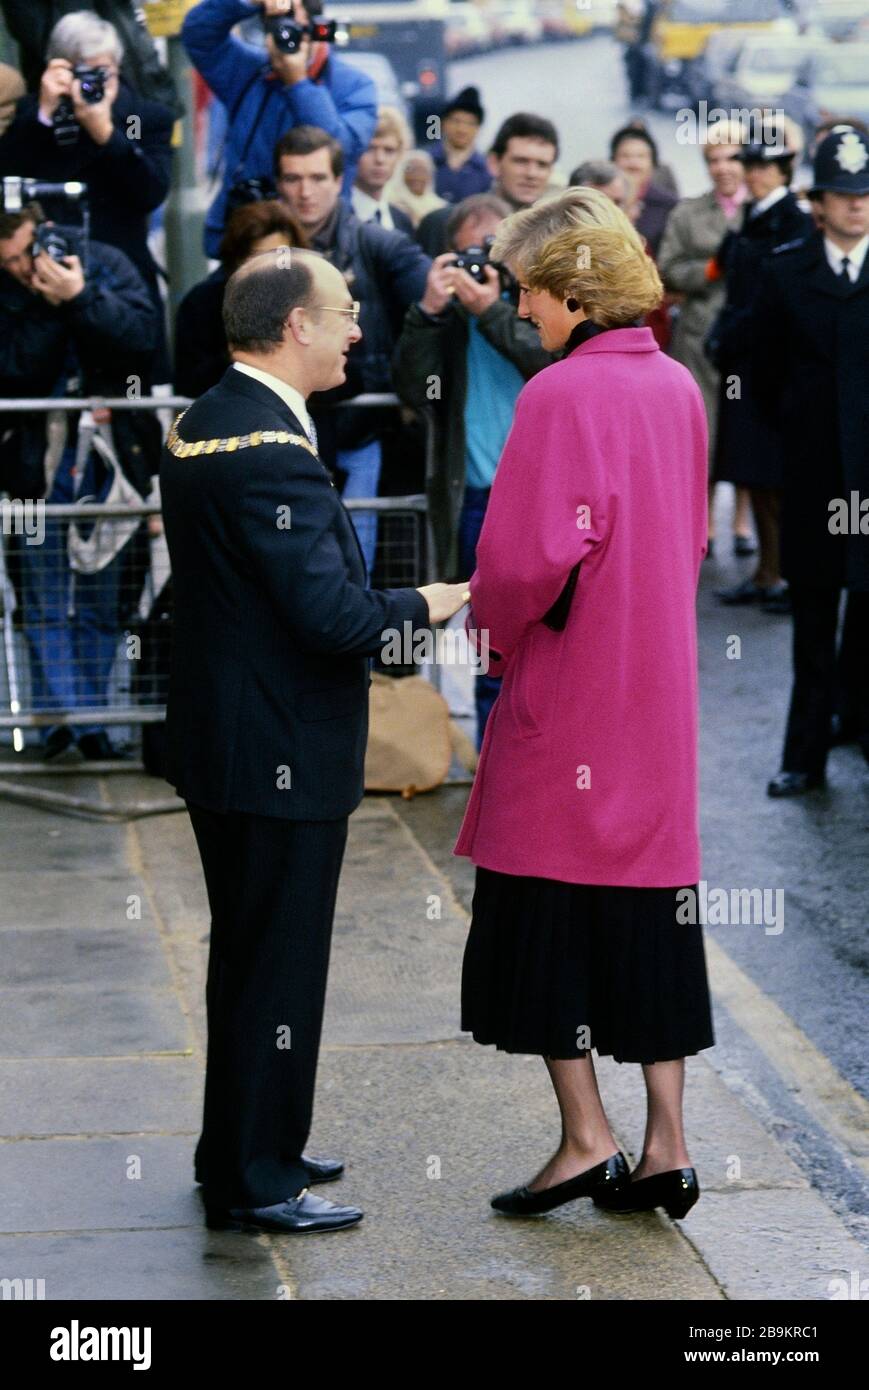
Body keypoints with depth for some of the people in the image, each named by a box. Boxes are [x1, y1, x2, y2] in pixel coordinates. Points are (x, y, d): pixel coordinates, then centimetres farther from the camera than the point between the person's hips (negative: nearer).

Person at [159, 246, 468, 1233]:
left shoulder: (200, 425, 7)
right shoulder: (273, 455, -24)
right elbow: (333, 616, -26)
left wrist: (377, 607, 12)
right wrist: (423, 606, -9)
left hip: (221, 739, 10)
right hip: (280, 757, -10)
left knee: (247, 955, 21)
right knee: (279, 965, 1)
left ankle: (239, 1148, 33)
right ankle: (255, 1184, 10)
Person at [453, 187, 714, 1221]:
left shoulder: (559, 397, -17)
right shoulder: (678, 388, 7)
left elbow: (528, 561, -20)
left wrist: (492, 624, -1)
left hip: (567, 688, -7)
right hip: (659, 684, 7)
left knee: (545, 910, 4)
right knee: (649, 901, 10)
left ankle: (586, 1137, 4)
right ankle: (665, 1147, 10)